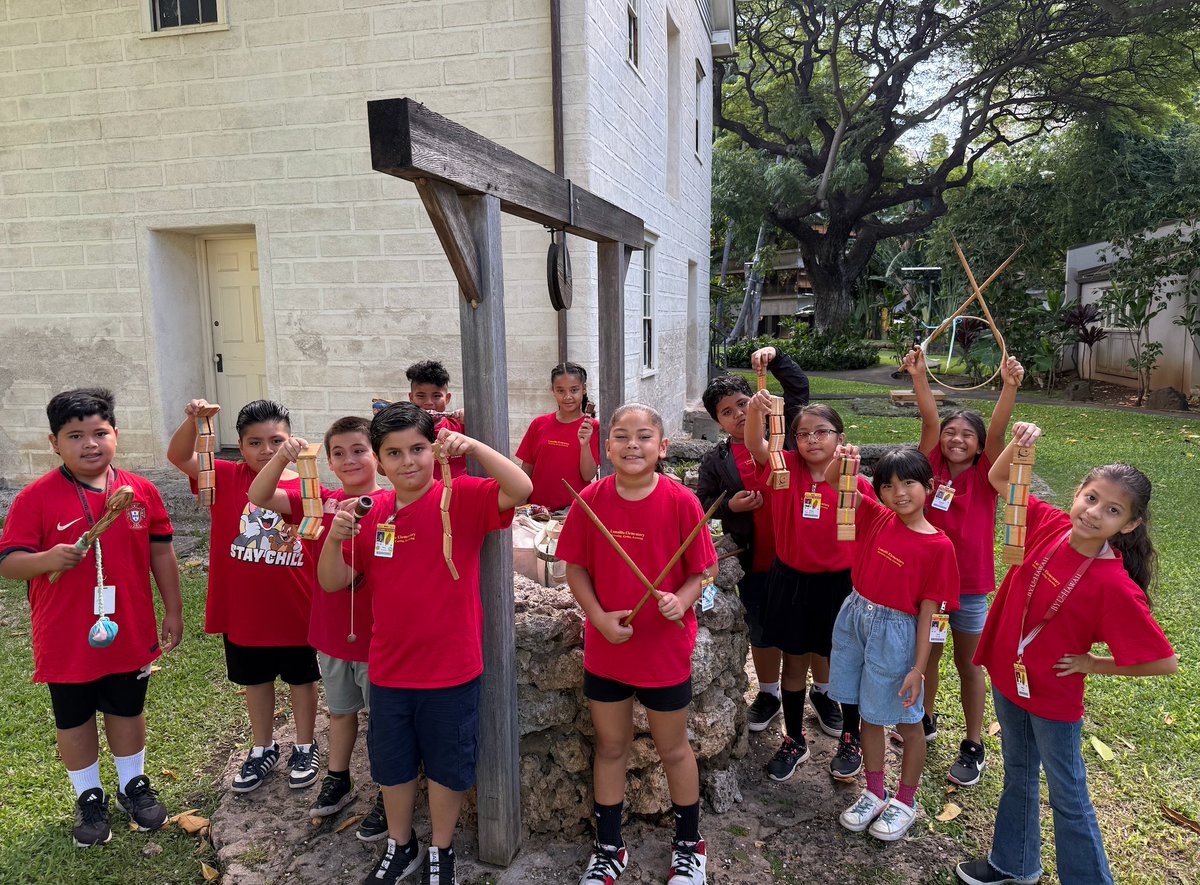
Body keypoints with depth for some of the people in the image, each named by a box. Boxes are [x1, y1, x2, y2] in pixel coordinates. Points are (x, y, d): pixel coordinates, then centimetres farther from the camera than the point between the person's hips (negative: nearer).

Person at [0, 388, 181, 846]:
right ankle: (89, 798, 36)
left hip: (130, 632, 2)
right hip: (67, 639, -1)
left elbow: (161, 552, 3)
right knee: (74, 720, 16)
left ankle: (133, 785, 39)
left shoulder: (141, 491, -5)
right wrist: (48, 559, -33)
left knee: (128, 711, 19)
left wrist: (173, 611, 5)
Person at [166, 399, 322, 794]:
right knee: (255, 681, 21)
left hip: (297, 611, -2)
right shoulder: (227, 478, -5)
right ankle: (263, 749, 42)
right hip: (243, 611, 2)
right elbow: (178, 456, -16)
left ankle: (306, 748, 37)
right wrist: (193, 421, -33)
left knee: (301, 679, 16)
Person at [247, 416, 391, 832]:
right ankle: (337, 782, 47)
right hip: (330, 631, 5)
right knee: (340, 710, 26)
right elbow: (259, 497, -9)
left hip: (376, 633, -5)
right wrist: (282, 456, -25)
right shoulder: (319, 500, -2)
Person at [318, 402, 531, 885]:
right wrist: (336, 537, -19)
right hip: (389, 669, 4)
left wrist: (472, 446, -38)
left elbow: (521, 490, -30)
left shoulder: (461, 497, -13)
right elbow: (333, 582, 0)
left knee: (446, 767, 16)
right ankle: (400, 846, 47)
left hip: (451, 668, -4)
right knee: (392, 765, 22)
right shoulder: (371, 513, -1)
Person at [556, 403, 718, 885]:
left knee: (673, 749, 17)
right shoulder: (590, 500, -9)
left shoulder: (681, 502, -14)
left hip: (666, 650, -2)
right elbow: (576, 568, -1)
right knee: (610, 747, 18)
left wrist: (681, 601, -26)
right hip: (605, 650, 2)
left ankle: (689, 844, 41)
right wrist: (599, 617, -14)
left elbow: (699, 572, -7)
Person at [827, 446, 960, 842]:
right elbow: (833, 482, -5)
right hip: (855, 619, 5)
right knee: (869, 715, 18)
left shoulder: (939, 546, -14)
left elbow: (927, 612, -12)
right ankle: (874, 794, 38)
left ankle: (905, 802, 36)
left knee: (907, 722, 14)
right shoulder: (877, 518, -2)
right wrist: (839, 461, -28)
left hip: (895, 632, -4)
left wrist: (918, 668, -11)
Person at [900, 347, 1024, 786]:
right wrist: (919, 376, -25)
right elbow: (929, 420, -16)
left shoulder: (985, 476, -8)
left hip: (970, 584, -2)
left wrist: (1010, 387, -37)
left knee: (968, 662, 11)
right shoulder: (933, 468, -4)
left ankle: (973, 745, 24)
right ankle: (926, 720, 40)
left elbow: (996, 432, -23)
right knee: (928, 653, 18)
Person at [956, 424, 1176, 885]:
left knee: (1068, 798, 15)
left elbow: (1164, 662, -21)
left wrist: (1093, 665, -13)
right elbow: (999, 478, 0)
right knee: (1018, 778, 26)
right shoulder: (1050, 525, -12)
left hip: (1054, 699, -6)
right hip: (1008, 680, 6)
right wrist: (1020, 444, -18)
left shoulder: (1115, 585, -27)